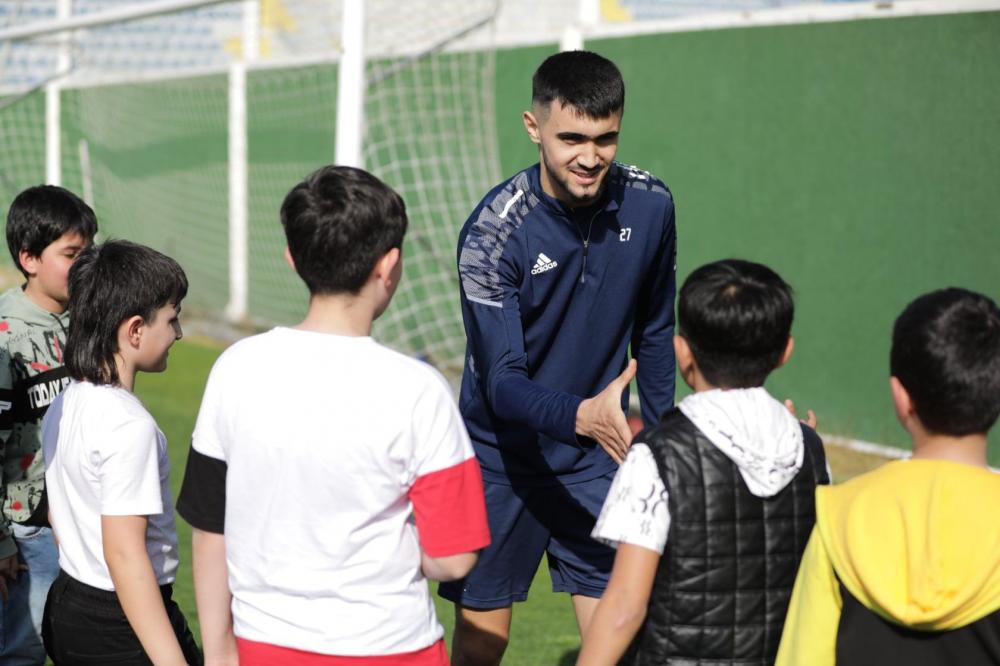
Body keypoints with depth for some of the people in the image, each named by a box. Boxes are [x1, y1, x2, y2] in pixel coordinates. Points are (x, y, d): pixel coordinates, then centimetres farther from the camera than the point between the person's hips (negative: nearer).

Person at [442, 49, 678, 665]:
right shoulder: (494, 231, -21)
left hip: (595, 461, 3)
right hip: (501, 459, -3)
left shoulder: (650, 205, -8)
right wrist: (580, 416, -45)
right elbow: (502, 380, -27)